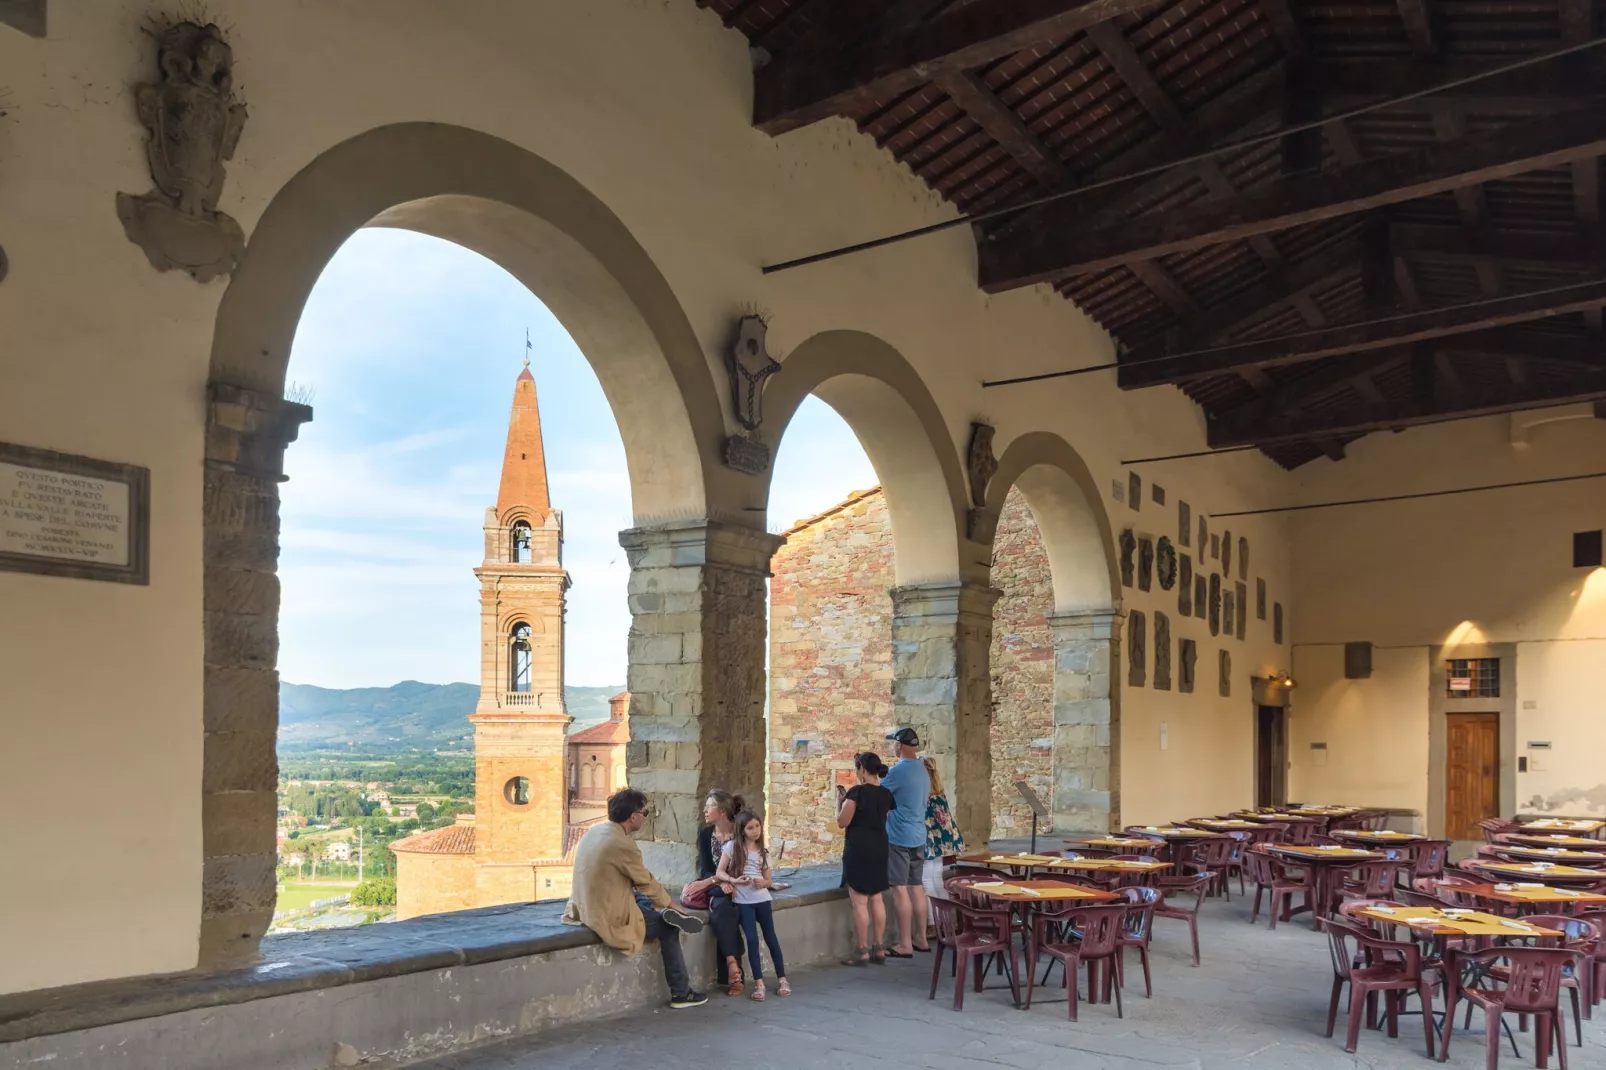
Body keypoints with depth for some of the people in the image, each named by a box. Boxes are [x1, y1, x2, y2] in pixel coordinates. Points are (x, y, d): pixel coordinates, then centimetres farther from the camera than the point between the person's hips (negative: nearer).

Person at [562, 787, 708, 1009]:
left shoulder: (593, 830, 1)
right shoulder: (623, 845, -24)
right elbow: (647, 883, -9)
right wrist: (672, 905, 7)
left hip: (588, 908, 9)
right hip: (610, 918, -9)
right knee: (667, 927, 11)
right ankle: (681, 993, 19)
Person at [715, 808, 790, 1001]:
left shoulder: (763, 851, 9)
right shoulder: (732, 846, -1)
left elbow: (767, 880, 11)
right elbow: (719, 872, -4)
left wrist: (762, 882, -12)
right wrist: (733, 880, -23)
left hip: (762, 899, 3)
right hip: (742, 901, -3)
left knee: (771, 938, 4)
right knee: (752, 940, -8)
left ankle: (782, 978, 15)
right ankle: (759, 983, 0)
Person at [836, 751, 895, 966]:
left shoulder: (857, 791, -15)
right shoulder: (886, 794, 6)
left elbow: (842, 822, -12)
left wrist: (840, 801, 3)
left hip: (859, 849, -7)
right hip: (879, 848, 7)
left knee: (859, 901, -2)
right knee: (876, 899, 12)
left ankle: (862, 952, 1)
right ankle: (878, 949, 16)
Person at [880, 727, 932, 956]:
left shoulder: (897, 771, -16)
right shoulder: (922, 769, 11)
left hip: (898, 837, -8)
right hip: (918, 836, 8)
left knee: (900, 889, -4)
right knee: (917, 886, 13)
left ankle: (905, 945, -2)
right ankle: (922, 939, 19)